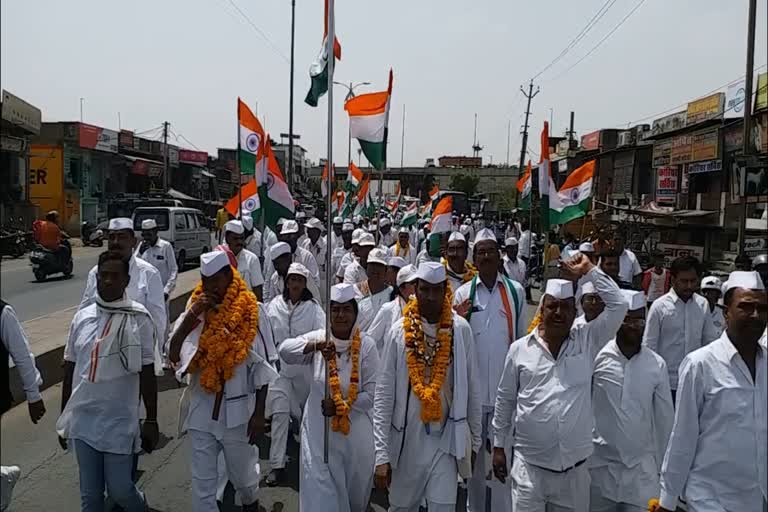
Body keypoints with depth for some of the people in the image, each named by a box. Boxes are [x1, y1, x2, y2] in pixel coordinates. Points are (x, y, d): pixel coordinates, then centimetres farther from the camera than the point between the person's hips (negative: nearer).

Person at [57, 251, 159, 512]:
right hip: (82, 421, 4)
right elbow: (70, 369, 9)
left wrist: (151, 421, -5)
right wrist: (63, 418, 13)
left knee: (119, 490, 6)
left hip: (119, 422, -4)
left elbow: (147, 373, -8)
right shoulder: (82, 316, 2)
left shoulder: (139, 318, -10)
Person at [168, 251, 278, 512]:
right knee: (202, 481, 9)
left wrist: (259, 413, -8)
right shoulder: (195, 307, -1)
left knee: (242, 473, 19)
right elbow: (173, 355, -7)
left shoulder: (251, 311, -11)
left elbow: (262, 366, -7)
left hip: (238, 409, -2)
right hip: (201, 409, 2)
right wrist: (192, 315, -16)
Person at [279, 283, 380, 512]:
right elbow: (285, 350, -21)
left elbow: (372, 392, -9)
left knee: (355, 490, 19)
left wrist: (342, 406, -21)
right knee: (320, 492, 4)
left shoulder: (366, 346, -9)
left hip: (355, 432, 0)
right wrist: (315, 346, -38)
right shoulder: (317, 338, -4)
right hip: (319, 431, 0)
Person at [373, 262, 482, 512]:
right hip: (406, 440, 1)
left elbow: (472, 388, 2)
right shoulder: (399, 331, -8)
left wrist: (475, 440, 7)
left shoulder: (461, 330, -6)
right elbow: (384, 395, -7)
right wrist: (382, 455, -8)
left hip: (446, 440, 0)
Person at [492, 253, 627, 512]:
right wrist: (499, 446, 7)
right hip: (529, 464, -1)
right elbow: (505, 399, 6)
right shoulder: (520, 348, 0)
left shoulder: (587, 341, 2)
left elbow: (618, 305, -6)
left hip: (575, 466, 1)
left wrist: (589, 270, -4)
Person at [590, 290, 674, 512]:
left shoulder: (657, 364, -1)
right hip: (600, 462, -1)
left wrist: (663, 464, 11)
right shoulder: (597, 358, -10)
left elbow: (665, 417, 6)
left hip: (642, 465, 2)